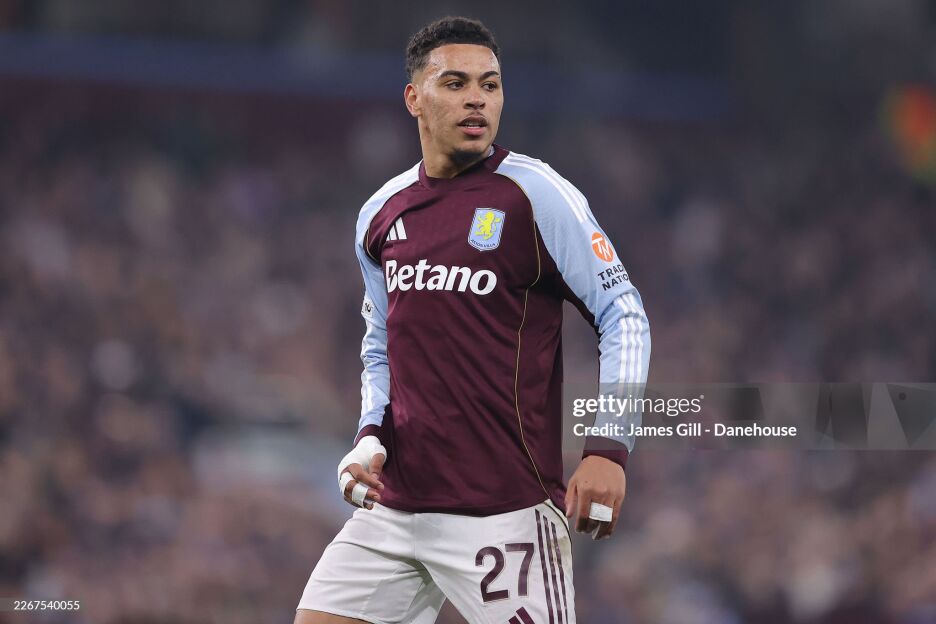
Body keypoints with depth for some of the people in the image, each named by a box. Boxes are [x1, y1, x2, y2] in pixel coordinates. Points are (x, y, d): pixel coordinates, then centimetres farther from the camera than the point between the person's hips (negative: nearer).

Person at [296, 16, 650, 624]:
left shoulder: (535, 195, -5)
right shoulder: (380, 215, 12)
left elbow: (623, 313, -6)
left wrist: (608, 448, -16)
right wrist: (372, 437, 6)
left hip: (506, 515, -5)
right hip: (394, 505, 6)